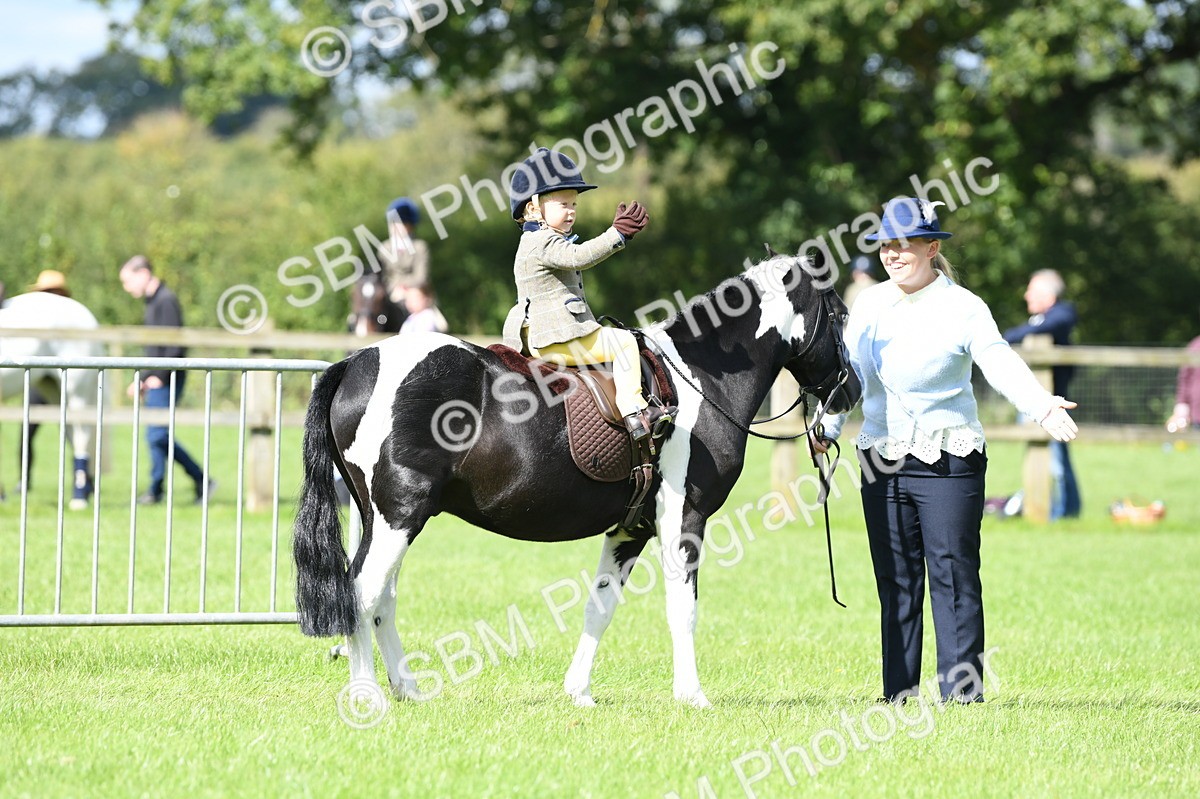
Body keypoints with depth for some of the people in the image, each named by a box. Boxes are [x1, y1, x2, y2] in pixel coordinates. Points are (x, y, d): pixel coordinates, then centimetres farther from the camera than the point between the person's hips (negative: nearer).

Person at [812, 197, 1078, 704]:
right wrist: (827, 429, -3)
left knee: (954, 575, -5)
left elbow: (1000, 364, -15)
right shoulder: (870, 305, 10)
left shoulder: (963, 308, -4)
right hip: (882, 462, 4)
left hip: (948, 461, -4)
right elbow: (849, 372, 12)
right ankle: (898, 692, 12)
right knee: (895, 580, 7)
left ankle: (962, 691, -2)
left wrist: (1042, 406, -33)